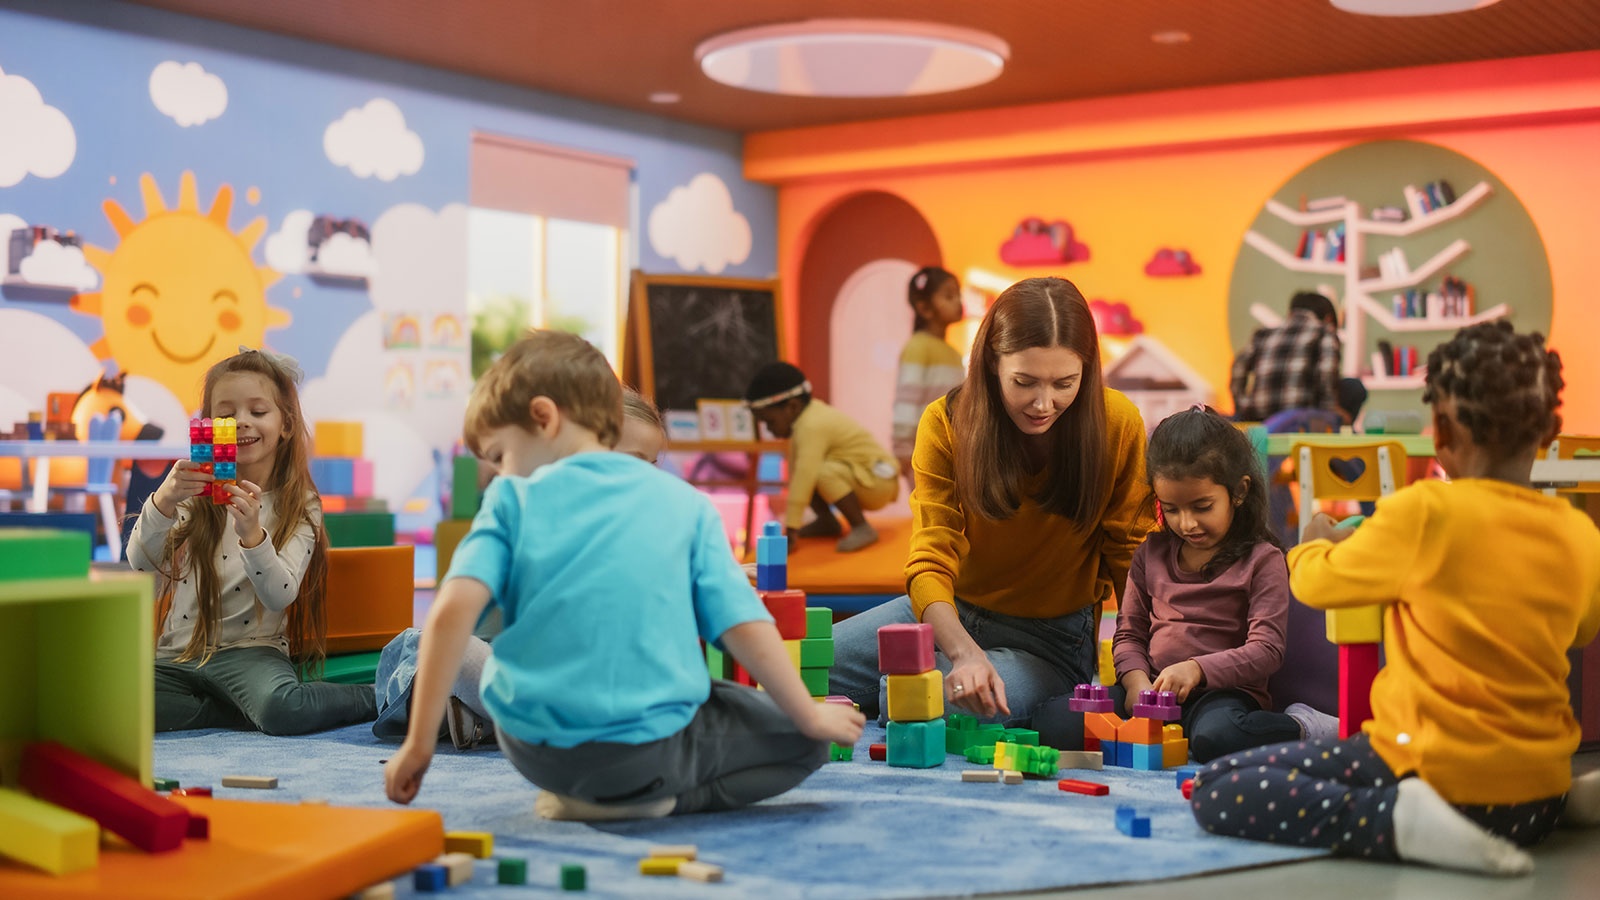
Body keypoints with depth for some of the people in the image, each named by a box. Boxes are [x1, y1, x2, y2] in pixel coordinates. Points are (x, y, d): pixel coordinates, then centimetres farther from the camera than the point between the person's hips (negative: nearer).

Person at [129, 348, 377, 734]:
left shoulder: (300, 506, -1)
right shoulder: (196, 490, 5)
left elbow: (280, 597, -13)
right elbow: (141, 566, -8)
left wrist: (253, 536, -31)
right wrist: (162, 502, -26)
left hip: (249, 651, -3)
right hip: (177, 654, 3)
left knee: (280, 706, -37)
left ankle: (383, 697, -8)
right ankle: (249, 712, -11)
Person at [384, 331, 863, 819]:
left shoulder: (513, 499, 3)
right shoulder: (685, 503, 6)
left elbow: (452, 613, -11)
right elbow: (745, 628, 2)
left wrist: (419, 742, -7)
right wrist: (810, 716, 15)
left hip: (534, 749, 2)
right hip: (648, 749, -2)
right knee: (800, 739, 18)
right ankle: (640, 796, 2)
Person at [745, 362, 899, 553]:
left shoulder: (812, 427, -26)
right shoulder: (809, 415, 4)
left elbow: (804, 477, -32)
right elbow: (796, 474, 8)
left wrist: (791, 530, -32)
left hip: (878, 482, -10)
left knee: (826, 473, -34)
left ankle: (862, 528, -20)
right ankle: (826, 521, 12)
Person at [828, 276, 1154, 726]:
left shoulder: (1119, 424, -16)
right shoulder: (946, 424, -13)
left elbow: (1129, 556, -6)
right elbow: (931, 564, -18)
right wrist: (965, 653, -37)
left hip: (1052, 638, -2)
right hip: (952, 614, 3)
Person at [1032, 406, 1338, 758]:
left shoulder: (1262, 560, 0)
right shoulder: (1151, 554, 14)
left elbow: (1266, 649, -8)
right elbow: (1129, 634, 16)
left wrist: (1197, 669, -24)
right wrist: (1136, 681, -7)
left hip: (1222, 692, -5)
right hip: (1154, 691, 5)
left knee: (1216, 736, -42)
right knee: (1054, 722, -19)